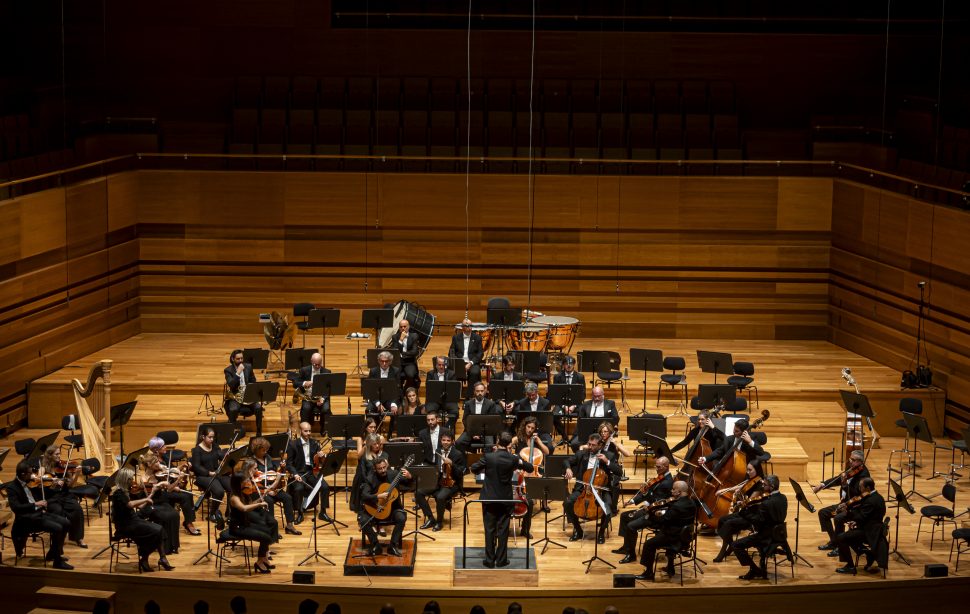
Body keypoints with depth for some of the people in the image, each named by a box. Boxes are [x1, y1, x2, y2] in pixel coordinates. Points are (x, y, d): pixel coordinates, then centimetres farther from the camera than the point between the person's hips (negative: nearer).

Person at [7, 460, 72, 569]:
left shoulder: (28, 483, 8)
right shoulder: (12, 487, -16)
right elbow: (15, 507, -29)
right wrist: (35, 504, -32)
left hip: (39, 513, 8)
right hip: (27, 519, -8)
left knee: (66, 523, 2)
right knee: (57, 528, -23)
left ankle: (53, 553, 16)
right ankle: (58, 562, -13)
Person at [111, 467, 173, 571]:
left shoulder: (126, 491, 13)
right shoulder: (118, 493, -15)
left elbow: (139, 506, 16)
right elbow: (130, 504, -32)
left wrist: (148, 498, 6)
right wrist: (145, 499, -21)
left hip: (133, 521, 8)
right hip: (125, 526, -8)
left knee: (160, 529, -9)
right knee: (155, 531, -19)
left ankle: (162, 558, -11)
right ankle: (143, 560, -6)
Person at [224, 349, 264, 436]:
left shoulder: (248, 367, 6)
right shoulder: (228, 370, -4)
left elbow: (254, 383, 11)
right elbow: (231, 385, -19)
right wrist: (238, 372, -25)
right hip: (236, 396, -2)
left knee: (258, 407, -25)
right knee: (233, 409, -33)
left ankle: (259, 432, -13)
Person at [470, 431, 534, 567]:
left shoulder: (488, 457, -13)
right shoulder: (513, 459, -10)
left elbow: (473, 469, 0)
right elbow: (529, 468, 4)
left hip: (489, 499, 0)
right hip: (505, 499, 0)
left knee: (490, 530, 6)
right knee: (503, 530, 8)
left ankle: (490, 560, 8)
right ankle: (501, 560, 11)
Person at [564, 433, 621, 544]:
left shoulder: (609, 456, 1)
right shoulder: (582, 454, 6)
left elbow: (619, 472, -5)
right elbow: (568, 461, 13)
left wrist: (607, 462, -17)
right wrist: (568, 468, -11)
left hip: (601, 489, -2)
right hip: (583, 488, 2)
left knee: (608, 505, -31)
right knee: (568, 502, -23)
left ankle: (602, 531, -6)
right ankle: (577, 530, 0)